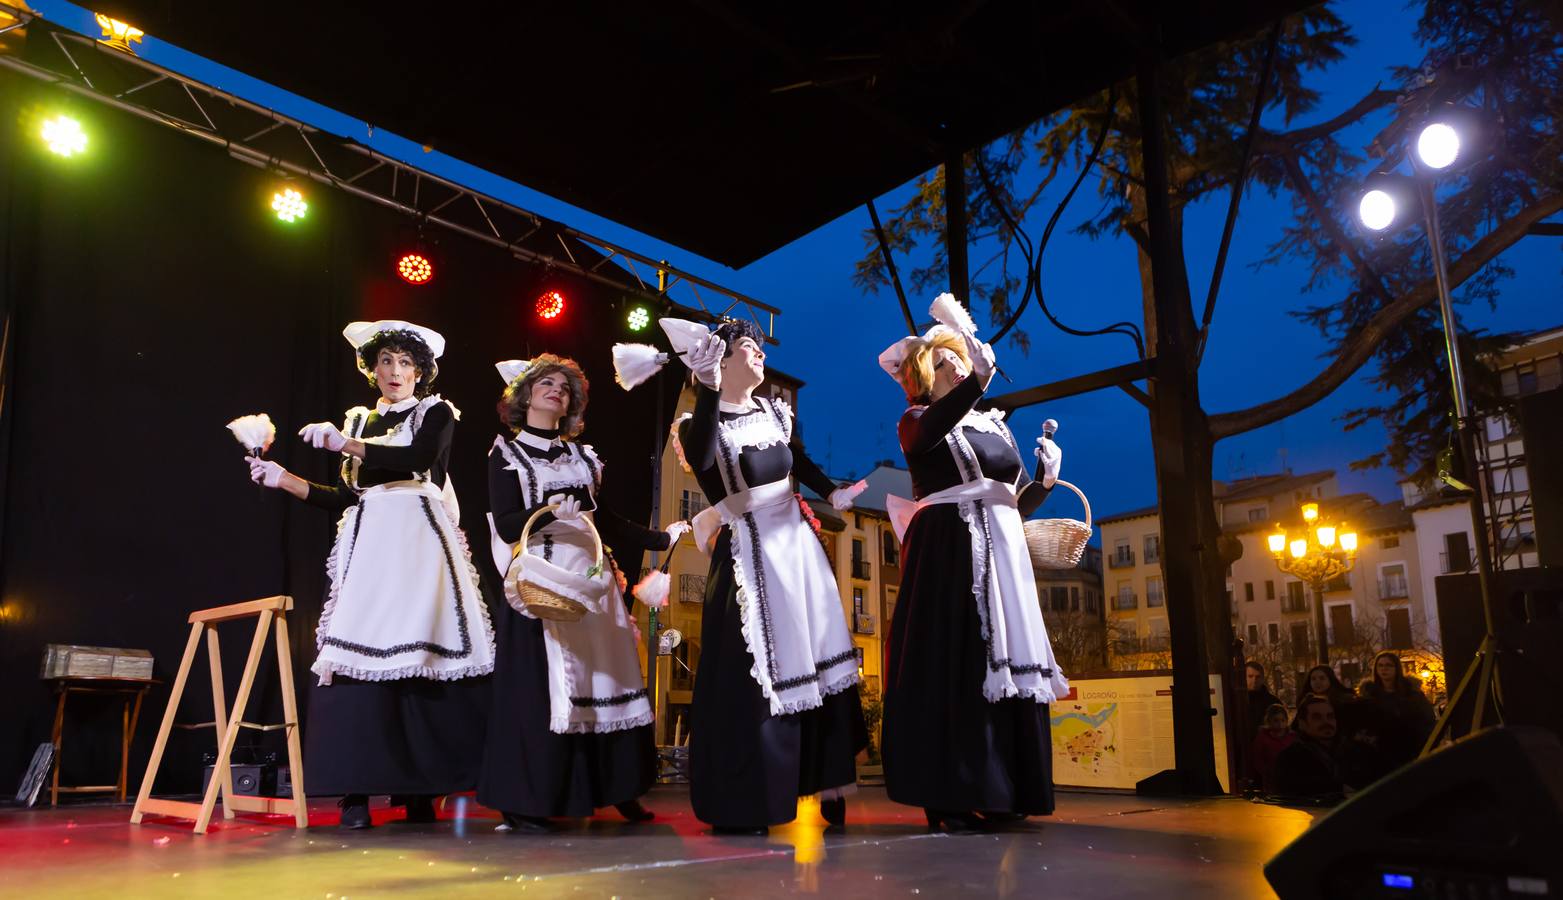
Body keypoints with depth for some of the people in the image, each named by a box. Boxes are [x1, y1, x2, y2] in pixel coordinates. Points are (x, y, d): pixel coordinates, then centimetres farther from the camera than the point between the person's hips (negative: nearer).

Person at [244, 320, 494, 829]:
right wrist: (284, 479, 11)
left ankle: (419, 788, -6)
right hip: (369, 543, 4)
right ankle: (356, 791, -8)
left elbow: (420, 456, -14)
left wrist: (346, 444, -18)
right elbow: (345, 499, 18)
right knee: (359, 655, -9)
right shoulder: (359, 420, 21)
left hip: (418, 539, -4)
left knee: (419, 656, -11)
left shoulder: (435, 412, 9)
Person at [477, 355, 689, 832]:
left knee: (605, 679, 3)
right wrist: (548, 513, -26)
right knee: (537, 686, -7)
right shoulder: (506, 453, 4)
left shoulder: (580, 454, 17)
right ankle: (523, 802, 1)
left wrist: (662, 538, 19)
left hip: (591, 577, 5)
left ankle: (619, 789, 11)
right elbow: (506, 525, -7)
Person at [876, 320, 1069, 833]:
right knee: (951, 670, -11)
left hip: (1002, 555, 6)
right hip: (946, 556, -5)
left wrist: (1046, 480, 0)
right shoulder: (918, 422, 3)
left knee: (1008, 667, 2)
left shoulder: (998, 427, 19)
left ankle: (1002, 792, 10)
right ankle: (948, 798, -6)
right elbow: (932, 429, -24)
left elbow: (1019, 503, 20)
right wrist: (977, 380, -39)